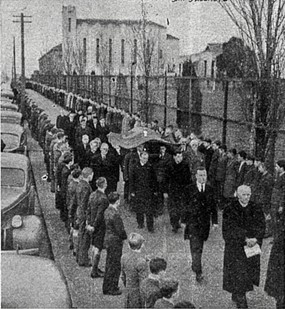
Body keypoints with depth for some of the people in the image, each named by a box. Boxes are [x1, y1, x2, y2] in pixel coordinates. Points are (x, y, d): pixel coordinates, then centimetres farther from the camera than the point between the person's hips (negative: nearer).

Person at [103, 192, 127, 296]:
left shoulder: (107, 211, 4)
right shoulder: (115, 214, -24)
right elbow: (120, 230, -23)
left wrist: (123, 235, 10)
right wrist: (125, 237, -2)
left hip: (108, 240, 9)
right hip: (115, 241, -9)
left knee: (109, 265, 19)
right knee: (115, 266, 3)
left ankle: (107, 287, 30)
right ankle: (111, 289, 12)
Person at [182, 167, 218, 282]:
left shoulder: (210, 189, 5)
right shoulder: (189, 189, -4)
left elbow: (213, 206, 9)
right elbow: (185, 205, -1)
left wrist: (215, 221, 5)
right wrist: (183, 220, -3)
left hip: (204, 222, 3)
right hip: (192, 221, -3)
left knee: (199, 247, 15)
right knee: (195, 247, -9)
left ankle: (195, 265, 36)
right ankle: (198, 272, -8)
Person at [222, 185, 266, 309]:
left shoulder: (256, 209, 2)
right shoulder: (230, 210, -8)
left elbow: (261, 226, -5)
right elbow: (231, 229, -15)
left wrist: (255, 239, -23)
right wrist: (245, 239, -25)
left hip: (252, 246, 4)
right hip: (235, 246, -4)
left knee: (249, 272, 11)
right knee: (238, 273, -5)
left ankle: (236, 296, 31)